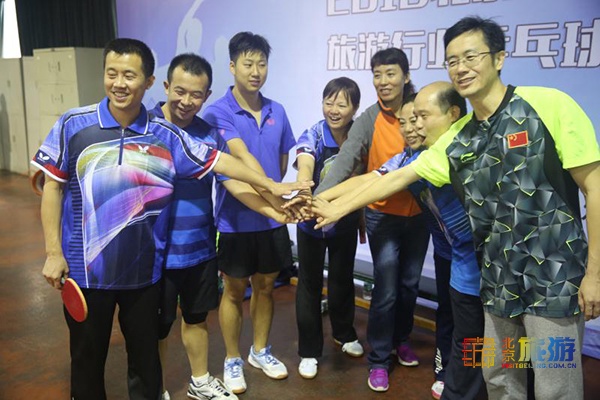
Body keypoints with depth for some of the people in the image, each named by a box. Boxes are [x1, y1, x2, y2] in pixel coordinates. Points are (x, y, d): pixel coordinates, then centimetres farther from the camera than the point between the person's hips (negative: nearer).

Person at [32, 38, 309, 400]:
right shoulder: (73, 124, -6)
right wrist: (53, 252, -4)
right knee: (87, 357, 17)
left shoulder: (166, 136, -4)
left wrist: (271, 185, 2)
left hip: (143, 270, 1)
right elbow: (53, 188, -1)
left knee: (145, 355, 17)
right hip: (85, 268, -1)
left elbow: (220, 161, 1)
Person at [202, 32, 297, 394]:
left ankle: (261, 350, 37)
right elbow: (243, 158, -28)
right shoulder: (218, 112, -13)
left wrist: (278, 201, 7)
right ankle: (232, 360, 30)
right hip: (236, 219, -4)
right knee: (235, 291, 11)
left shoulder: (277, 112, 3)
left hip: (272, 219, 5)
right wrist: (275, 197, -39)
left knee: (266, 286, 17)